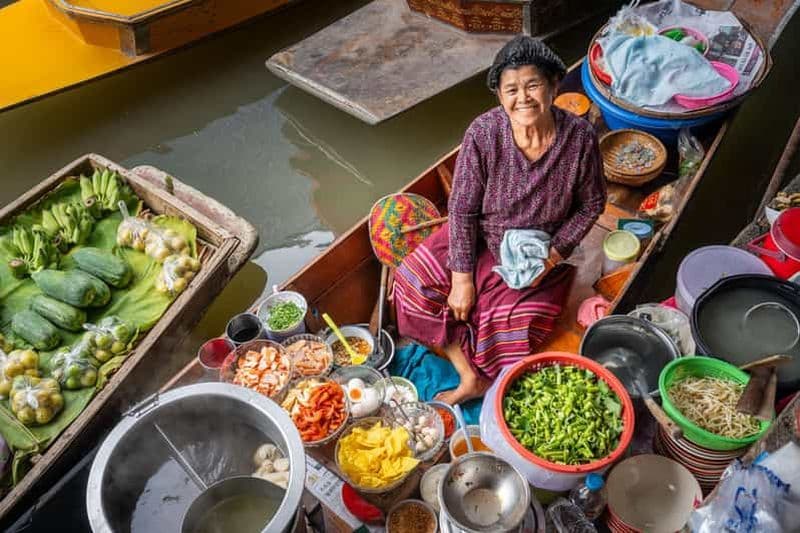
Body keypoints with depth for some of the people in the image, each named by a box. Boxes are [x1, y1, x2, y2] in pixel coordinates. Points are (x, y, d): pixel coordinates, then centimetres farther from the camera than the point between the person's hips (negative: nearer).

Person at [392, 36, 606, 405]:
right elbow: (462, 209, -16)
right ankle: (471, 376, -7)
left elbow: (591, 205, -6)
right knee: (413, 281, -14)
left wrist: (553, 256, -16)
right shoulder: (484, 132, -23)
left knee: (515, 328, -21)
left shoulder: (580, 138, -21)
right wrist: (462, 277, -16)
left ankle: (476, 380, 11)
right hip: (479, 239, 2)